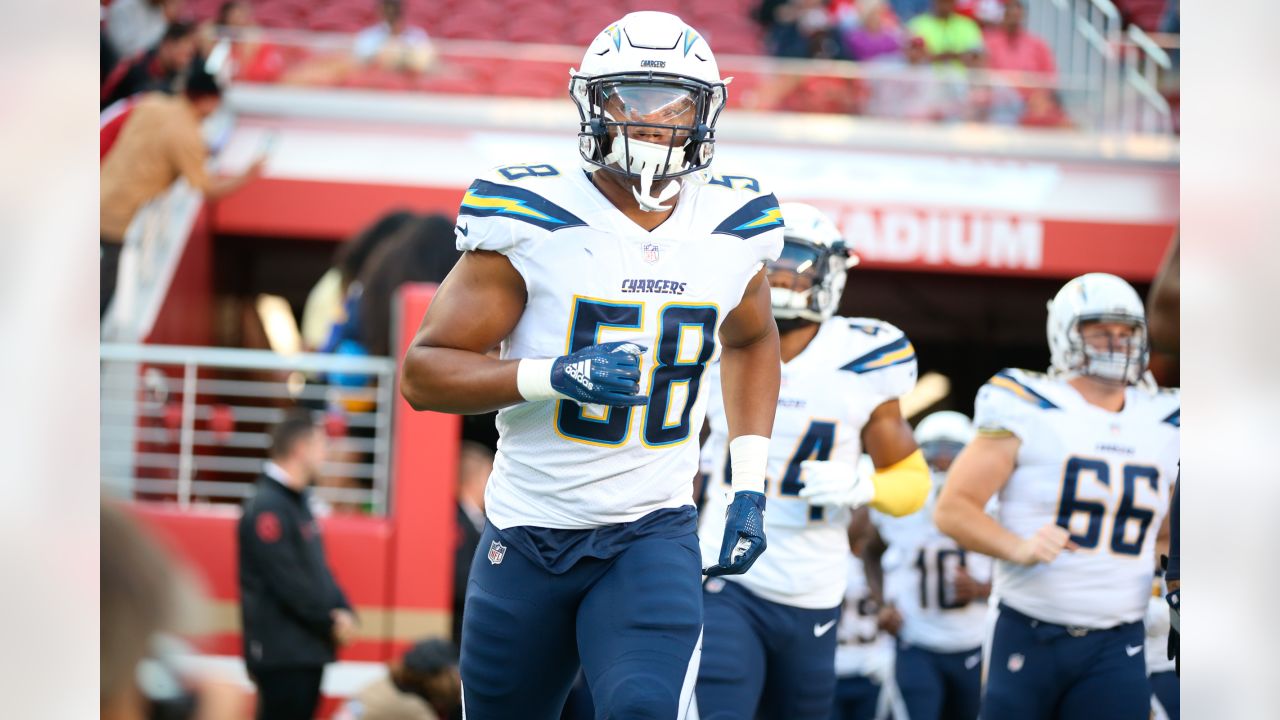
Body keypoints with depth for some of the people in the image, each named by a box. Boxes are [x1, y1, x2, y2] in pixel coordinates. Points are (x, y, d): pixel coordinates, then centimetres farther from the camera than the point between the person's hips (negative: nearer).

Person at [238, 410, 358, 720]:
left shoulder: (297, 504, 17)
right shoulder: (267, 507, -14)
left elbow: (319, 569, 18)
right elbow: (288, 581, -19)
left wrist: (343, 611, 2)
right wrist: (330, 622, -12)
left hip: (307, 648, 10)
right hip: (281, 650, -10)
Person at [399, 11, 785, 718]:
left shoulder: (730, 228, 1)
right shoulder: (534, 219, -11)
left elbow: (751, 341, 24)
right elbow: (423, 372, -11)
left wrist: (749, 486, 12)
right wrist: (558, 375, -26)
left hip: (654, 533, 1)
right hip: (527, 536, -1)